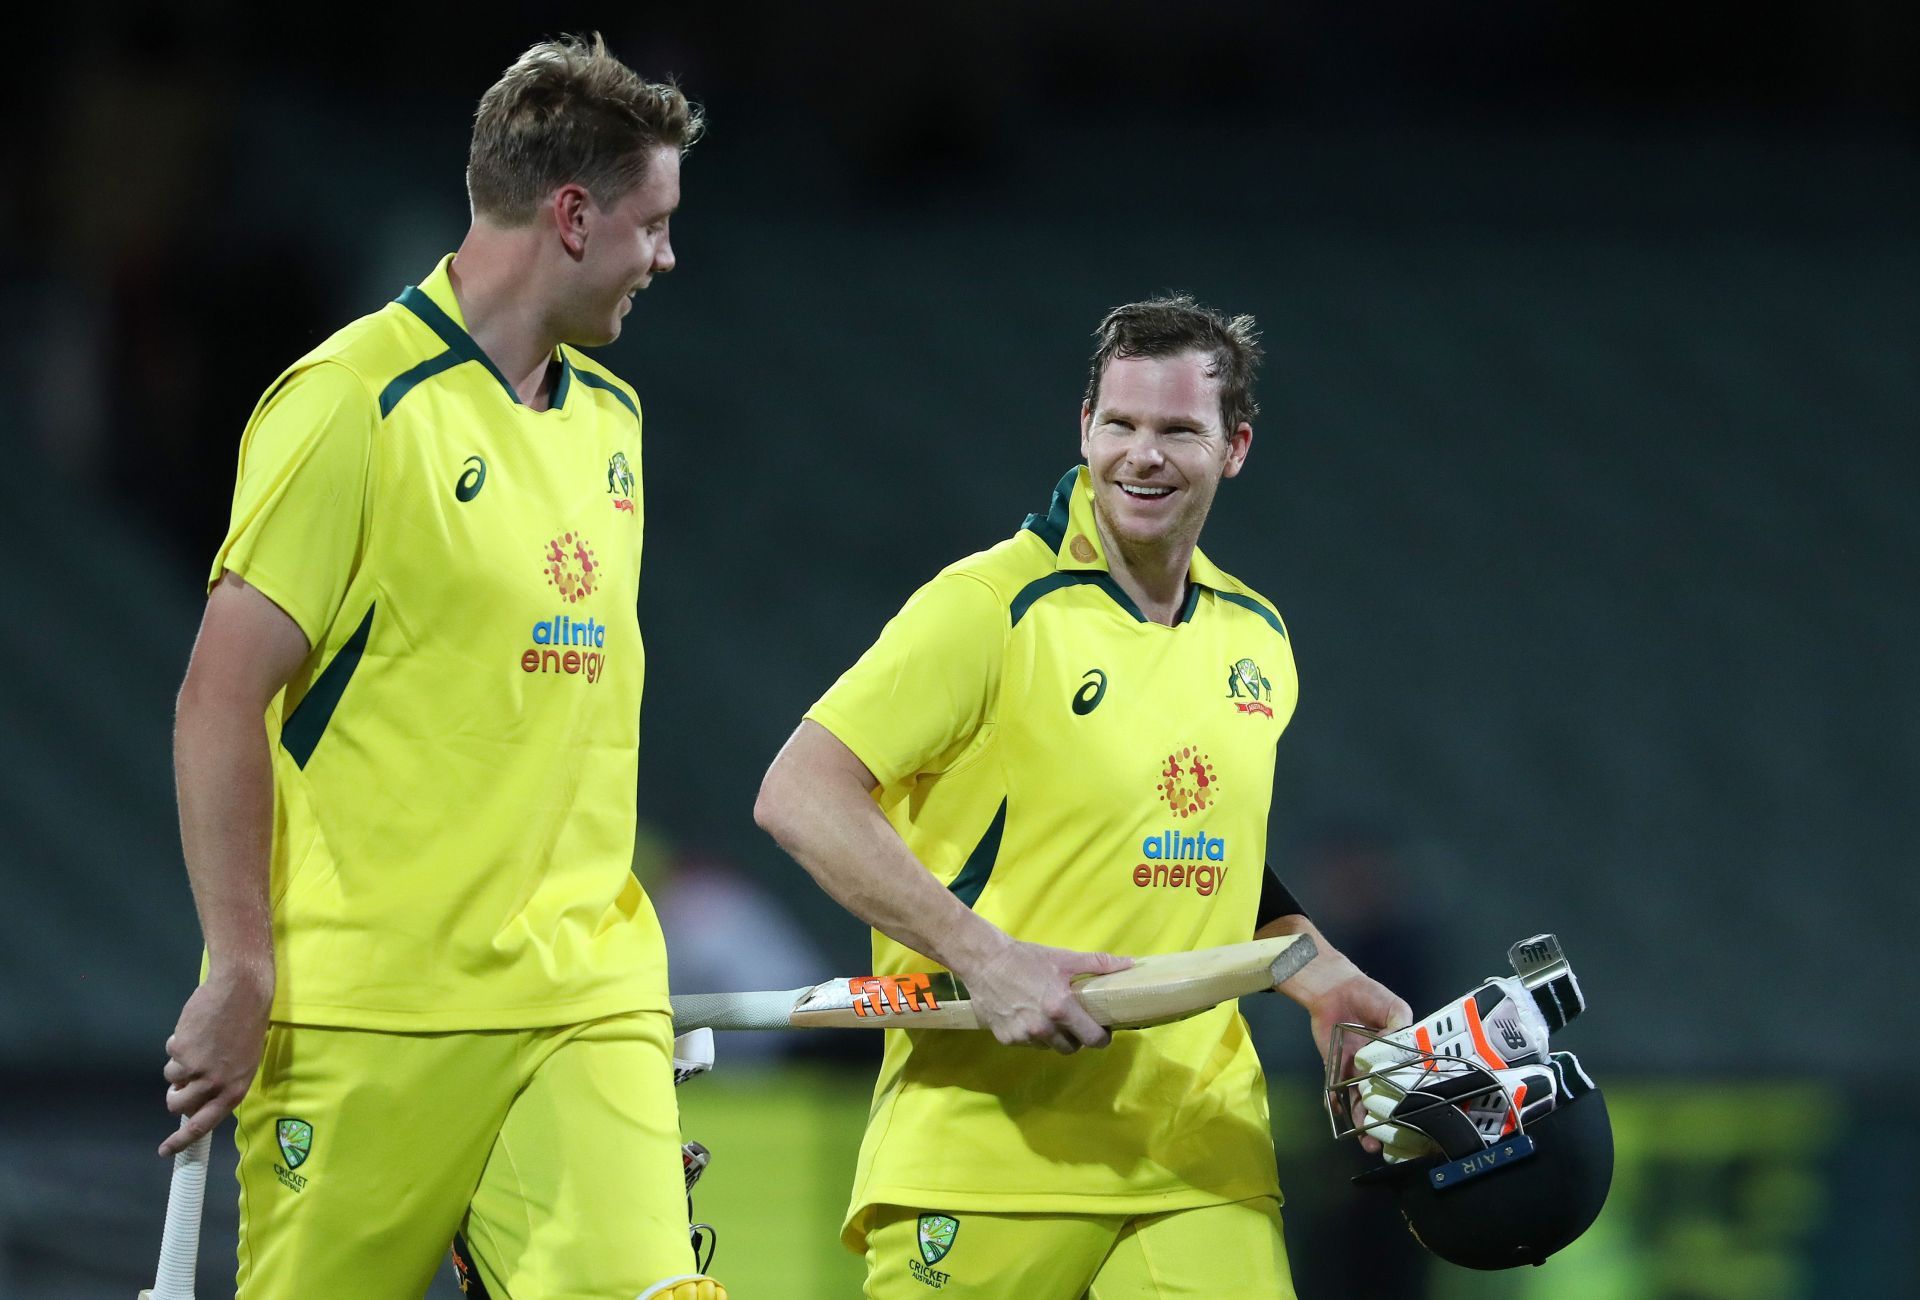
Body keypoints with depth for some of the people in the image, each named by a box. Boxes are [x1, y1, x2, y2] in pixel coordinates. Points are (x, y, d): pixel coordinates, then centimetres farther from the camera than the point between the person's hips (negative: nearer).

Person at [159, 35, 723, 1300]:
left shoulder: (608, 414, 16)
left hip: (583, 1005, 6)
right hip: (368, 1008, -6)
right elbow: (221, 699, -10)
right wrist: (242, 973, -14)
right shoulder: (354, 402, -8)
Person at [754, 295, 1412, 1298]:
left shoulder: (1256, 639, 13)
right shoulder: (990, 607, -8)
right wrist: (986, 958, -20)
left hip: (1201, 1155, 5)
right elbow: (798, 797, -14)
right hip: (982, 1143, -5)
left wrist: (1328, 983, 12)